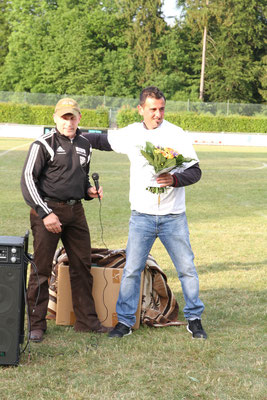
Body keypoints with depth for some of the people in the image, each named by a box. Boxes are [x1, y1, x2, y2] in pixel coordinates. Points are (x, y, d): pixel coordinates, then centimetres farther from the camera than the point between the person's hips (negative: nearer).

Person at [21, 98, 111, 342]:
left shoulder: (85, 145, 12)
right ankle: (36, 325, 7)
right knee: (41, 268, -2)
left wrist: (89, 191, 5)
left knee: (82, 265, 8)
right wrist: (45, 213, -15)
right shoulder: (44, 144, -7)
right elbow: (28, 180, -9)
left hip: (75, 211, 6)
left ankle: (86, 320, 19)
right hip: (47, 210, -6)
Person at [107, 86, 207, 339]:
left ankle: (194, 319, 21)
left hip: (173, 216, -1)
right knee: (131, 269, -1)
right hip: (142, 216, 1)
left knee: (187, 269, 6)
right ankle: (125, 321, 11)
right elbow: (104, 140, 23)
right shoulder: (130, 134, 5)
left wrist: (174, 179, -21)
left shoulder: (177, 135, -4)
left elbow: (195, 171, -3)